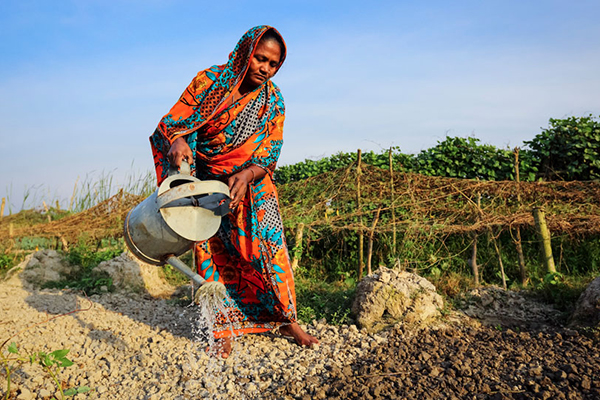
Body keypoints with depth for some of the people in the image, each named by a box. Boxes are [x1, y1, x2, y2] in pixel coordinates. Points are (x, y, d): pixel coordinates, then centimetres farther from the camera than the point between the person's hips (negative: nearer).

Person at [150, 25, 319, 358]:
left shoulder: (273, 100, -2)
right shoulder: (209, 81, -8)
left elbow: (269, 154, -6)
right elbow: (172, 121, -9)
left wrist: (245, 175, -26)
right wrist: (178, 141, -33)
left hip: (253, 186, 1)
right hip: (207, 184, -1)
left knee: (270, 249, -7)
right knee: (214, 255, 0)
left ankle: (286, 320, 10)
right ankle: (223, 330, 11)